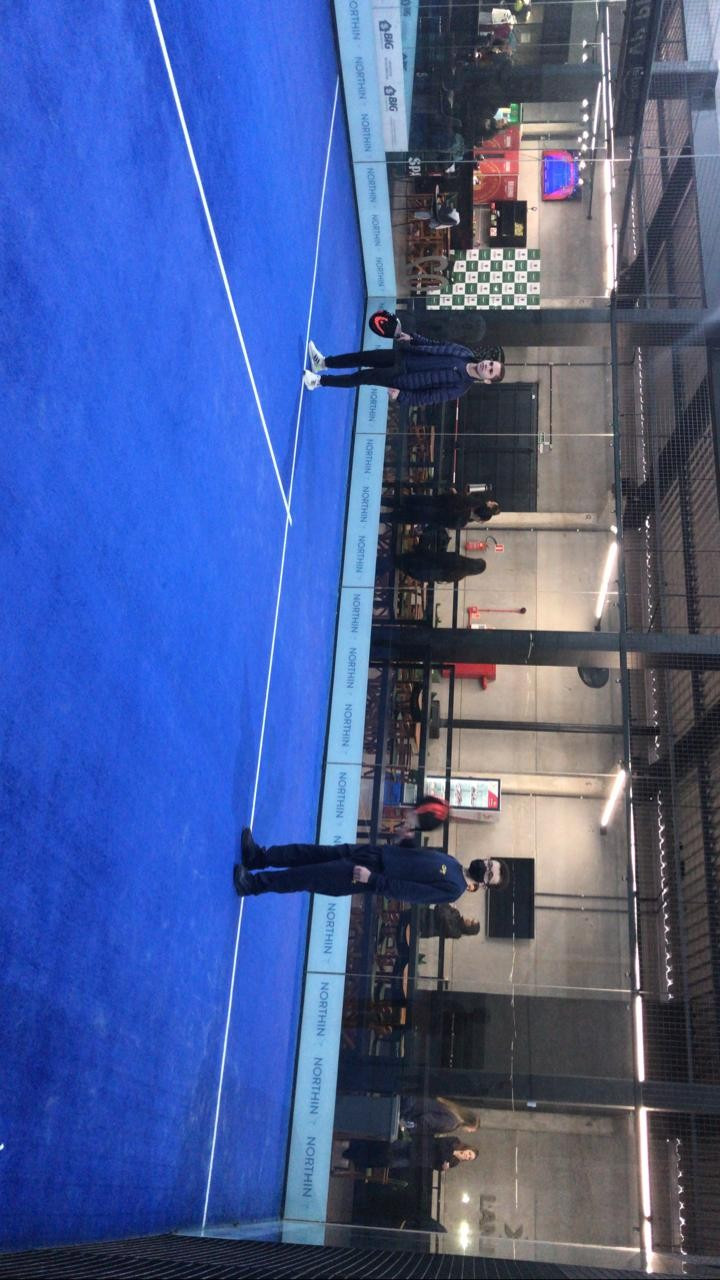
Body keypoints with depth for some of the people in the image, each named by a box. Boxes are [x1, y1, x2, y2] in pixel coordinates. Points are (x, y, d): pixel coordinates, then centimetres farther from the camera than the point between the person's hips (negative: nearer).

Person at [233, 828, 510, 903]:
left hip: (372, 878, -7)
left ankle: (252, 883, -2)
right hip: (378, 852, 7)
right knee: (316, 853, 2)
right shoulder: (451, 861, 10)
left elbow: (408, 892, -21)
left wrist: (371, 880, -24)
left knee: (309, 877, -12)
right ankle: (259, 856, 13)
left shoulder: (452, 888, -15)